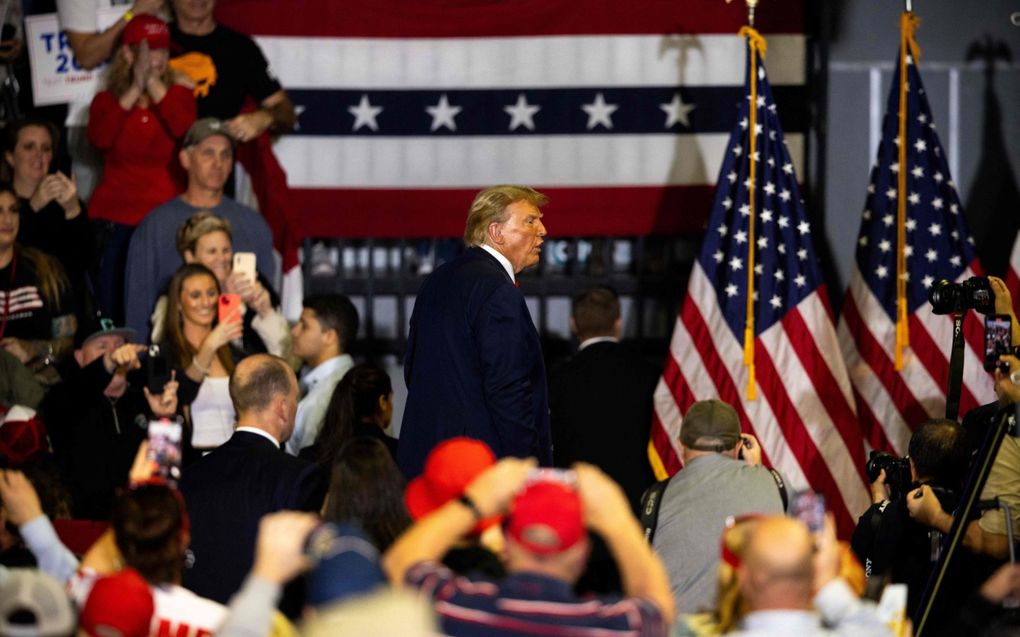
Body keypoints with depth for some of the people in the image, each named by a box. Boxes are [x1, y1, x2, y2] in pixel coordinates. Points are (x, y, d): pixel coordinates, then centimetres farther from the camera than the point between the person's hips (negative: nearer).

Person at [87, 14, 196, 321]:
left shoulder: (178, 95, 8)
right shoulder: (107, 100, 8)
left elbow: (185, 129, -14)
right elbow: (100, 138, -14)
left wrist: (153, 83, -16)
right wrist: (135, 89, -15)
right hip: (118, 217, 0)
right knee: (115, 309, -3)